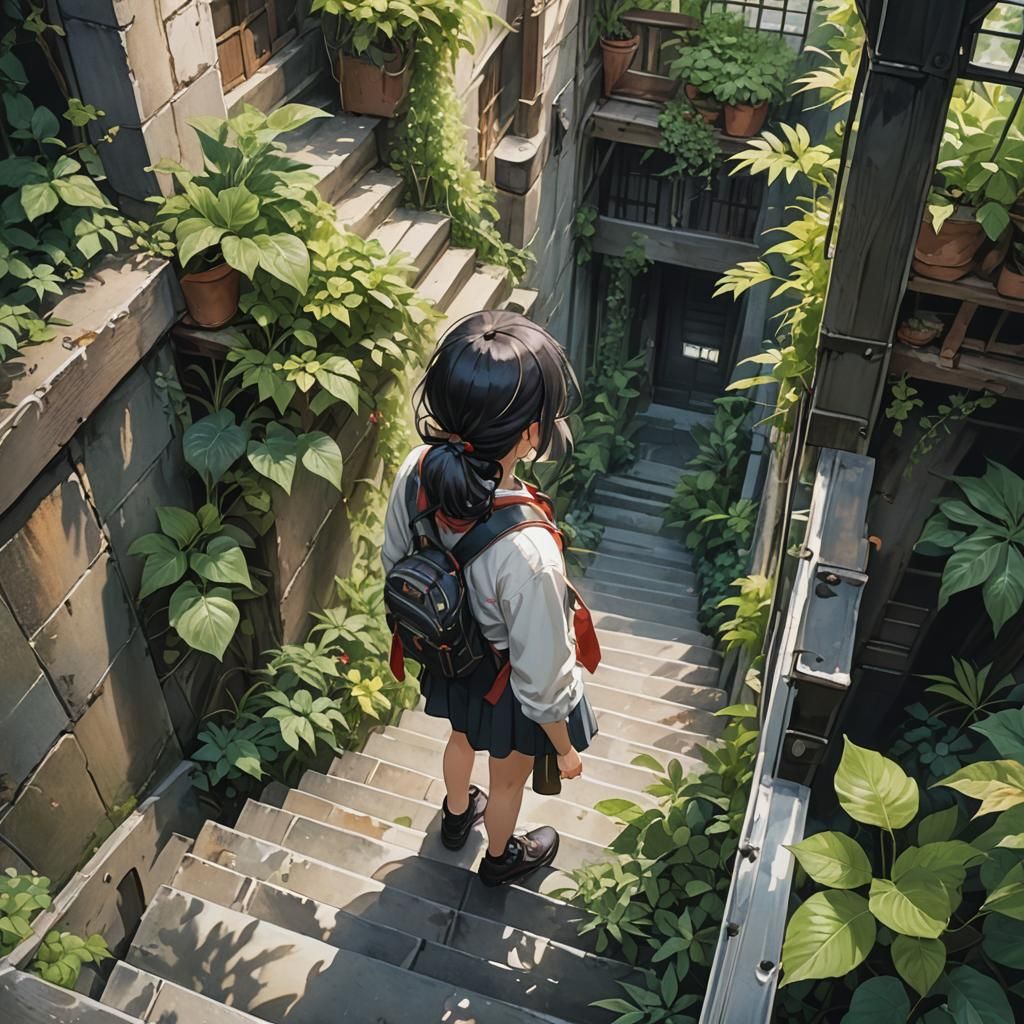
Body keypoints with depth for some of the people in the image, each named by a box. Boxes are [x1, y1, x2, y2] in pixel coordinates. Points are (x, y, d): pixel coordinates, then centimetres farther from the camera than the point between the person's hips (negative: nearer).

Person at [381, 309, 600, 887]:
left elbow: (395, 562, -6)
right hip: (505, 685, -5)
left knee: (463, 737, 38)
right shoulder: (527, 553, -45)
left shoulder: (418, 470, -28)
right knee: (510, 777, 29)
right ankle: (502, 856, 62)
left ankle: (457, 815, 70)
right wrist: (565, 748, -8)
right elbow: (543, 682, -29)